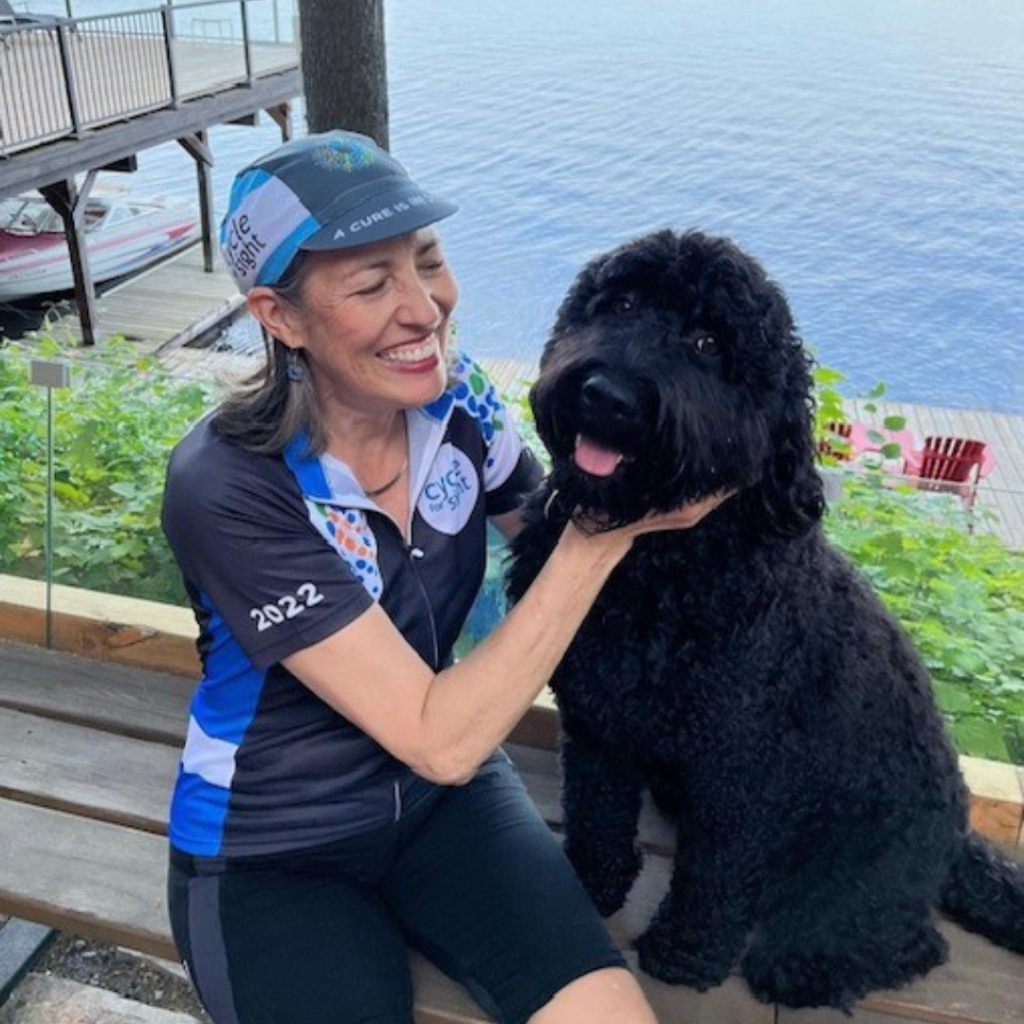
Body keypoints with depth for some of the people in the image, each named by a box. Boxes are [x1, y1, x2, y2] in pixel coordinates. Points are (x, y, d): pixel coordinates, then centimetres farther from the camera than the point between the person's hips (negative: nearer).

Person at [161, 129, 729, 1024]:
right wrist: (607, 528, -30)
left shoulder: (453, 396, -12)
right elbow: (440, 739, -29)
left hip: (444, 799, 4)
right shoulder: (226, 488, -28)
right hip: (270, 851, -3)